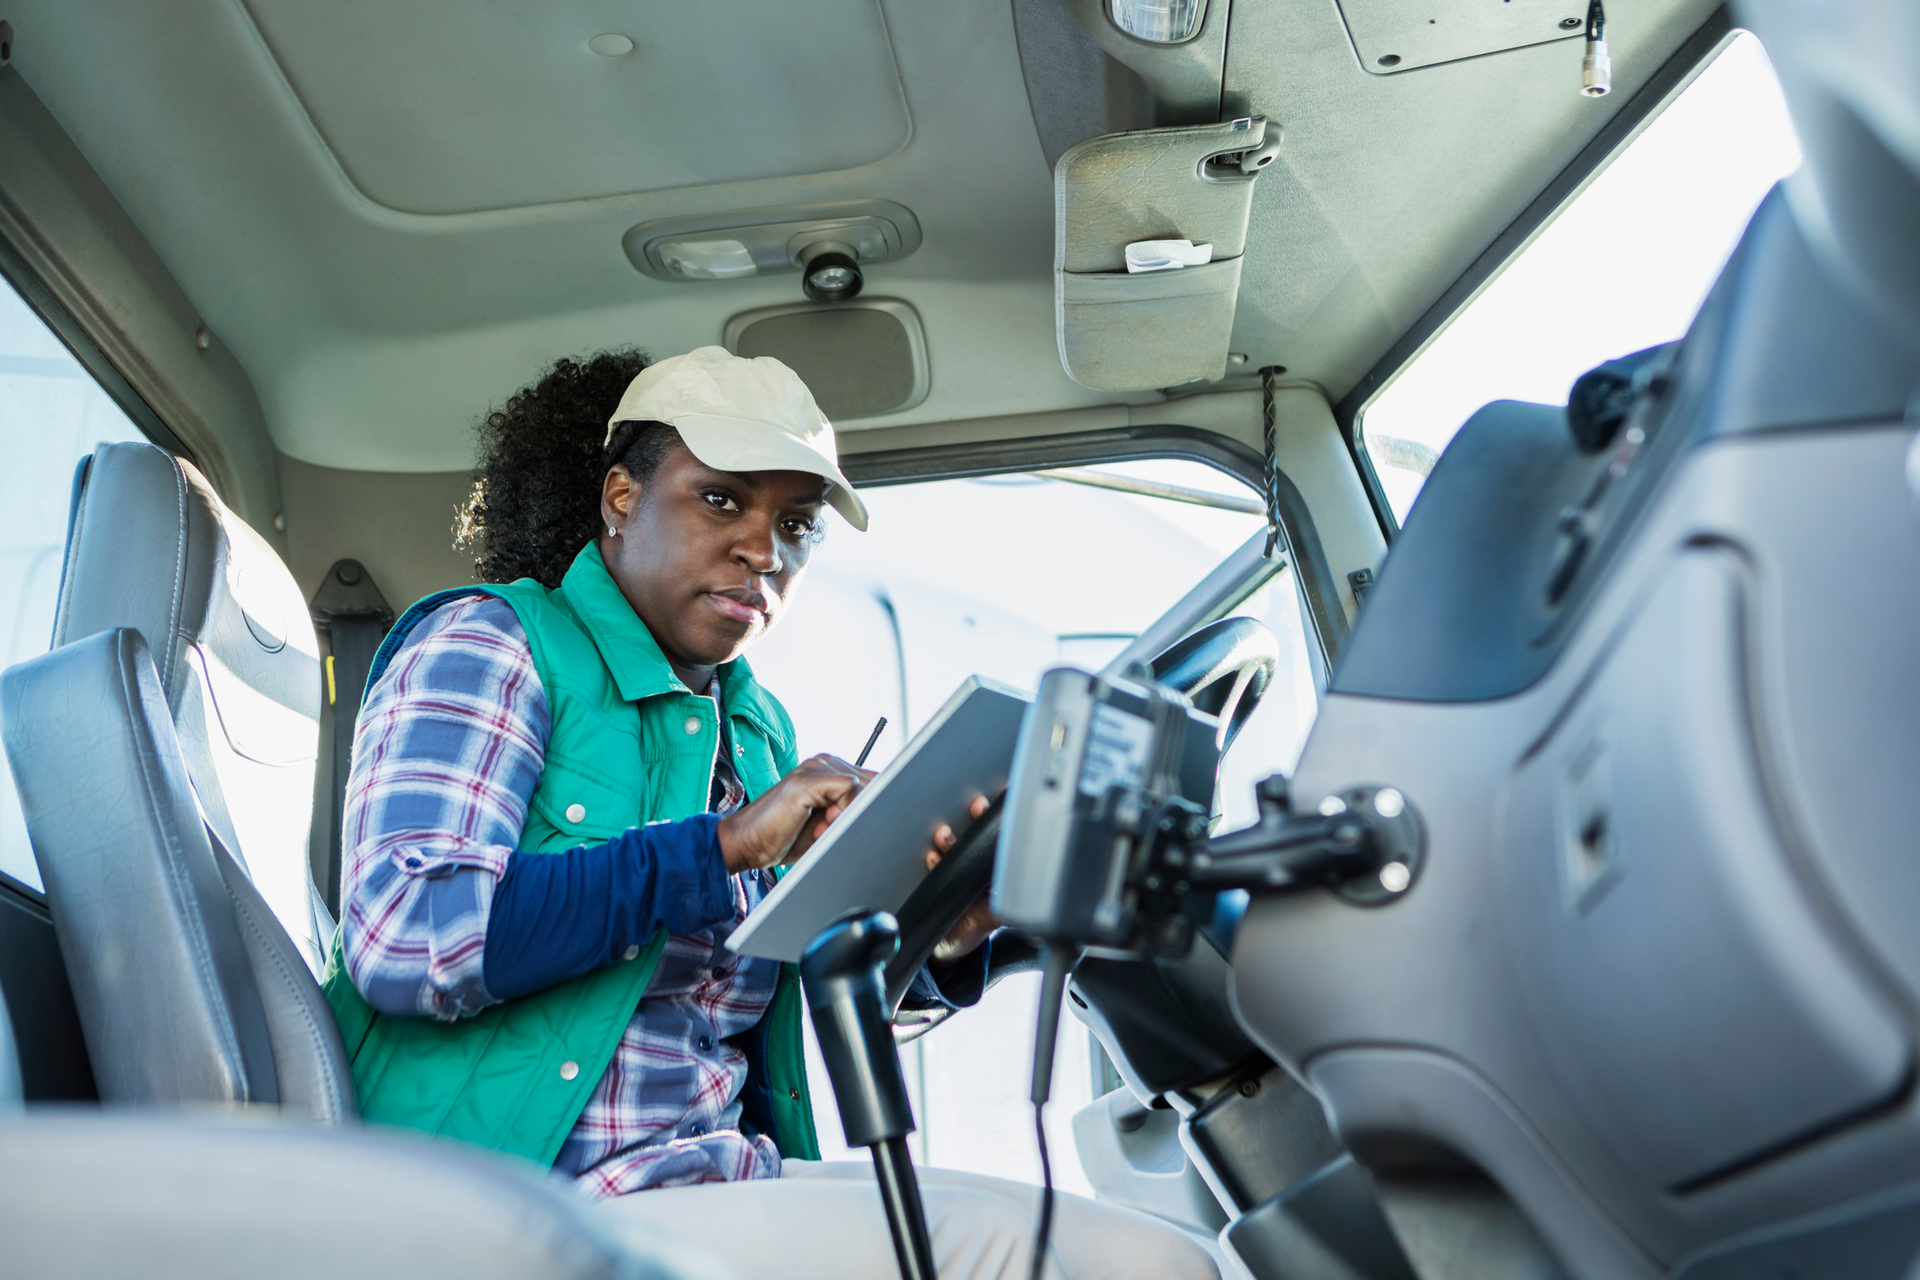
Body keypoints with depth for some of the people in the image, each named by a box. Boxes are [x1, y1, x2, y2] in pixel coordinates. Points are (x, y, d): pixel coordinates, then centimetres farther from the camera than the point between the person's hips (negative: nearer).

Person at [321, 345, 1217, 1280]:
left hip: (733, 1181, 7)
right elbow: (404, 940, -19)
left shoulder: (759, 727, 17)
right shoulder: (486, 644, -3)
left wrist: (936, 945, 0)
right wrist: (725, 845, -18)